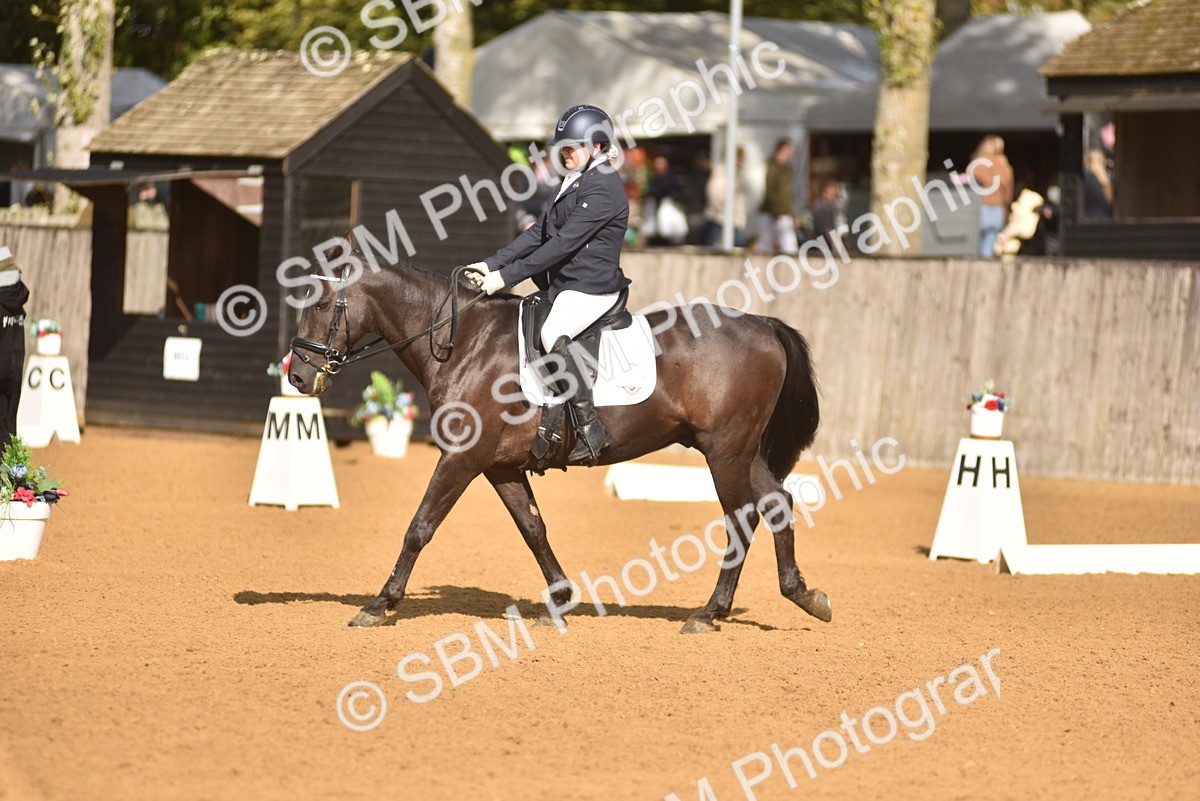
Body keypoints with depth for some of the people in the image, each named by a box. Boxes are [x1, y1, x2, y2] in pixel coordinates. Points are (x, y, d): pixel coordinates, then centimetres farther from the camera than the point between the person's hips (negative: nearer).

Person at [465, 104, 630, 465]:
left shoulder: (603, 188, -16)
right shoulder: (574, 184, 17)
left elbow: (563, 244, -21)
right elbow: (539, 233, 16)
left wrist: (508, 276, -21)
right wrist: (492, 264, 6)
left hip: (591, 289, -11)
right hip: (562, 286, 11)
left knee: (552, 336, -35)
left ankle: (590, 427, -31)